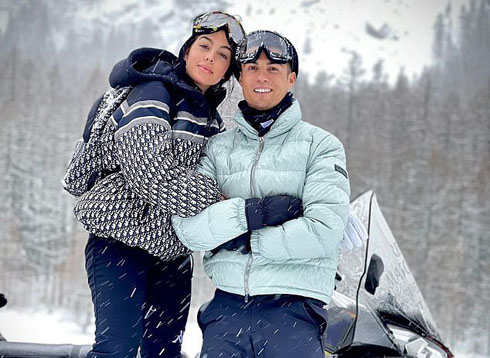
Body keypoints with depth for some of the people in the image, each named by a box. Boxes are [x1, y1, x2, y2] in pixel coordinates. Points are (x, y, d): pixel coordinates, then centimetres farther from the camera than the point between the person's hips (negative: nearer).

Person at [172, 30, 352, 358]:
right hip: (227, 309, 2)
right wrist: (252, 211, -14)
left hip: (294, 309, -2)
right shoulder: (217, 148, 12)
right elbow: (187, 227, -2)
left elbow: (324, 230, -10)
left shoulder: (321, 144, 4)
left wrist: (244, 242, -7)